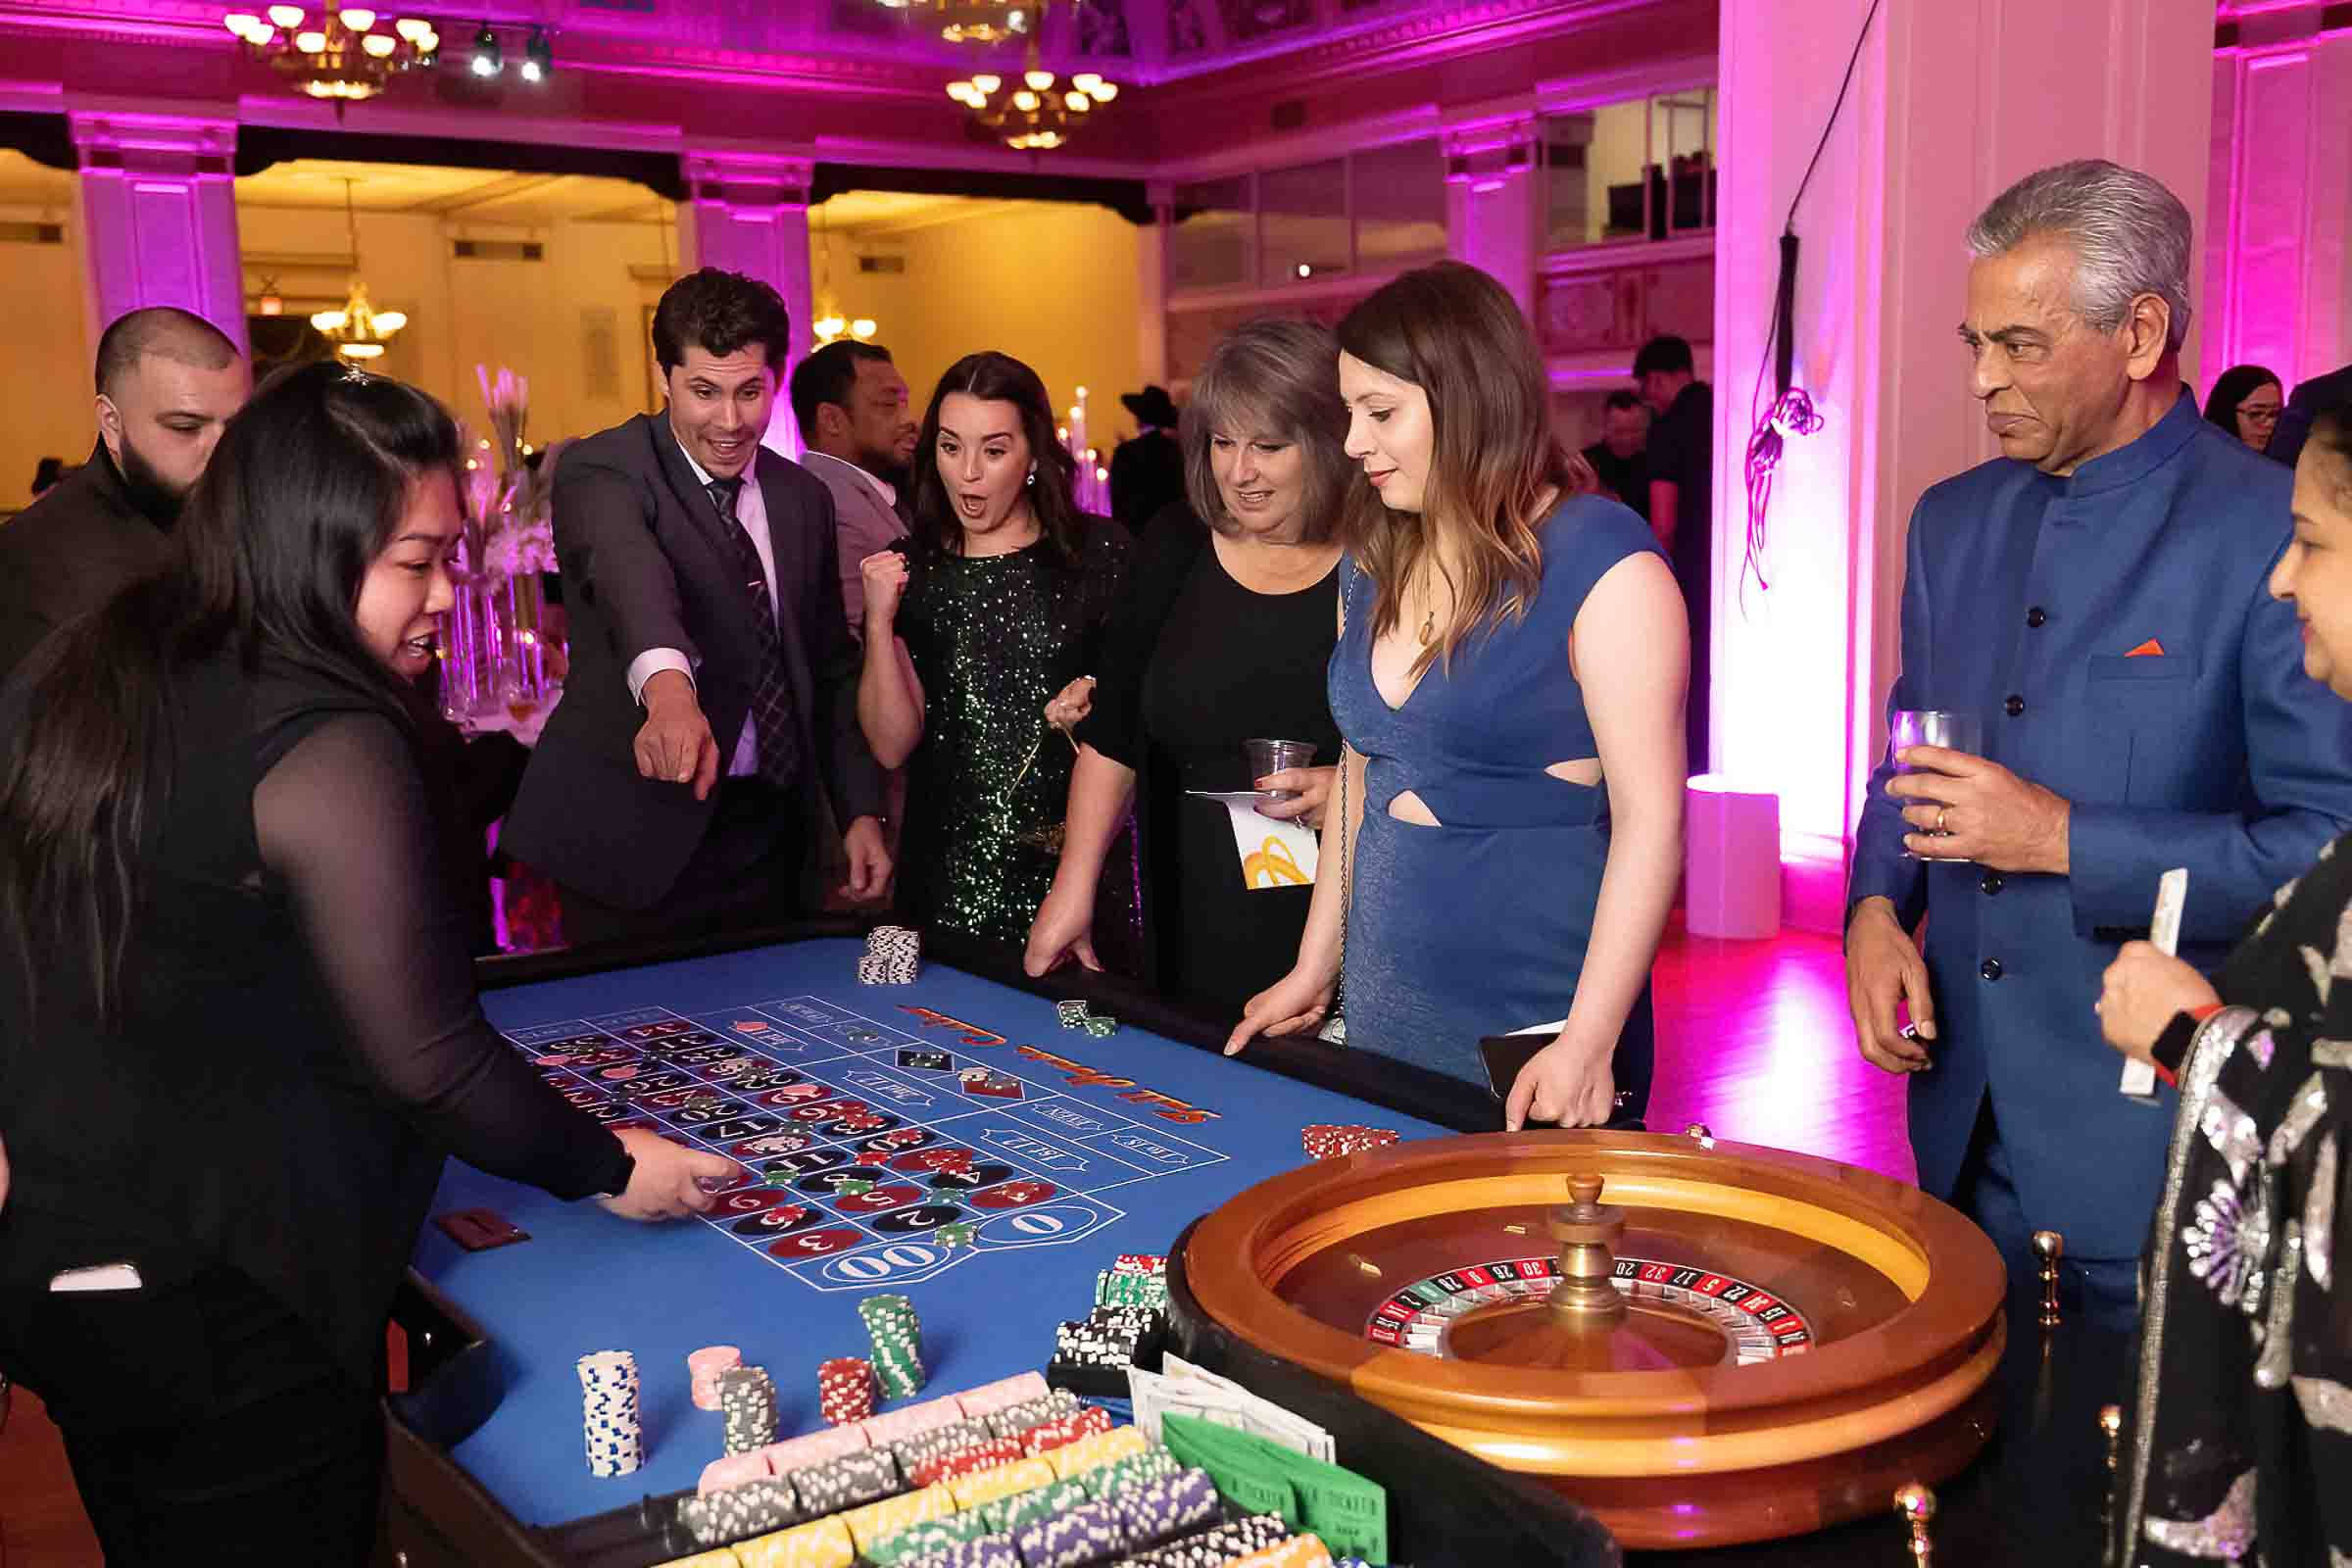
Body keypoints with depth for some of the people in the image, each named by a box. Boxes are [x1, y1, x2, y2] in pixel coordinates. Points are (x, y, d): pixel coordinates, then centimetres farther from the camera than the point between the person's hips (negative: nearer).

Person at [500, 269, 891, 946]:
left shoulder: (804, 498, 8)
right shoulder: (602, 471, -11)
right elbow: (627, 568, -34)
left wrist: (862, 811, 6)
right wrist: (667, 683, -54)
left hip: (768, 839, 5)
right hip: (634, 840, -5)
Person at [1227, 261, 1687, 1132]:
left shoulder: (1601, 562, -13)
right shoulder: (1373, 563, 9)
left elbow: (1650, 819, -16)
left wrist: (1589, 1041, -21)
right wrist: (1315, 968, 16)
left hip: (1535, 1025, -6)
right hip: (1382, 1010, 6)